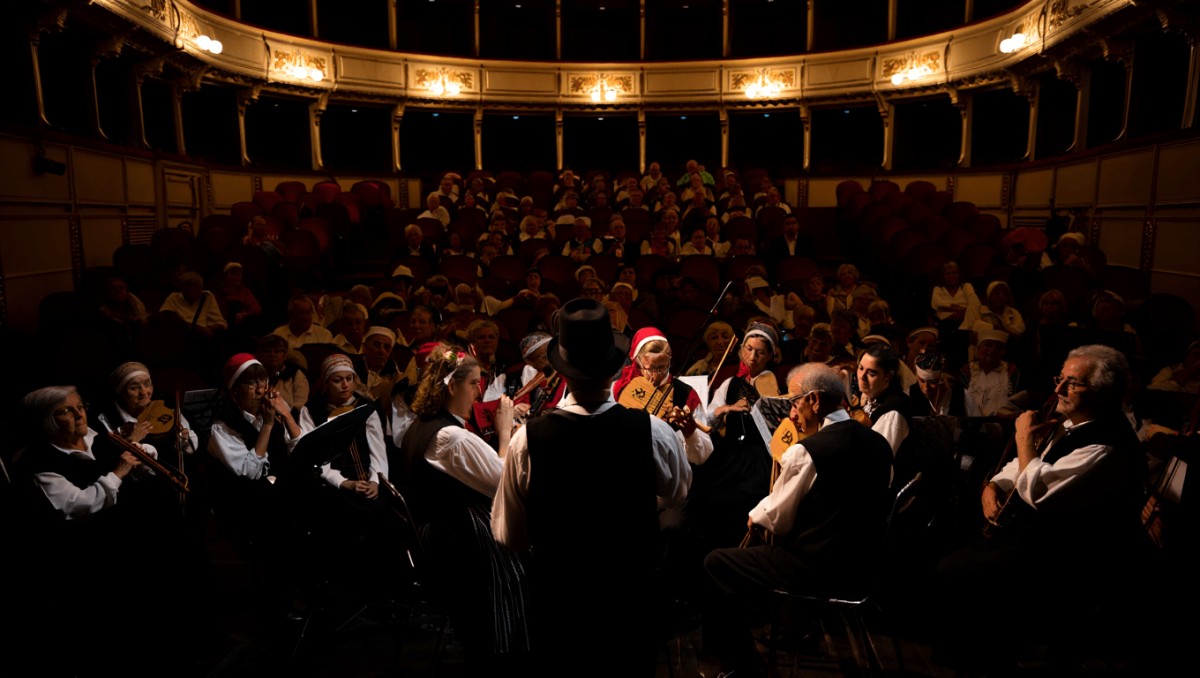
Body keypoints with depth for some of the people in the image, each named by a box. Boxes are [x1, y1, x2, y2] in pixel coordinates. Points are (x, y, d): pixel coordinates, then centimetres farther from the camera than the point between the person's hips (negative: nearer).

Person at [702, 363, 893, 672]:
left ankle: (738, 661, 17)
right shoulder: (879, 443, -1)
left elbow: (777, 522, -11)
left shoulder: (805, 452, -23)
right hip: (863, 564, 8)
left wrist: (756, 514, 11)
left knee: (716, 563, 7)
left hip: (815, 571, -8)